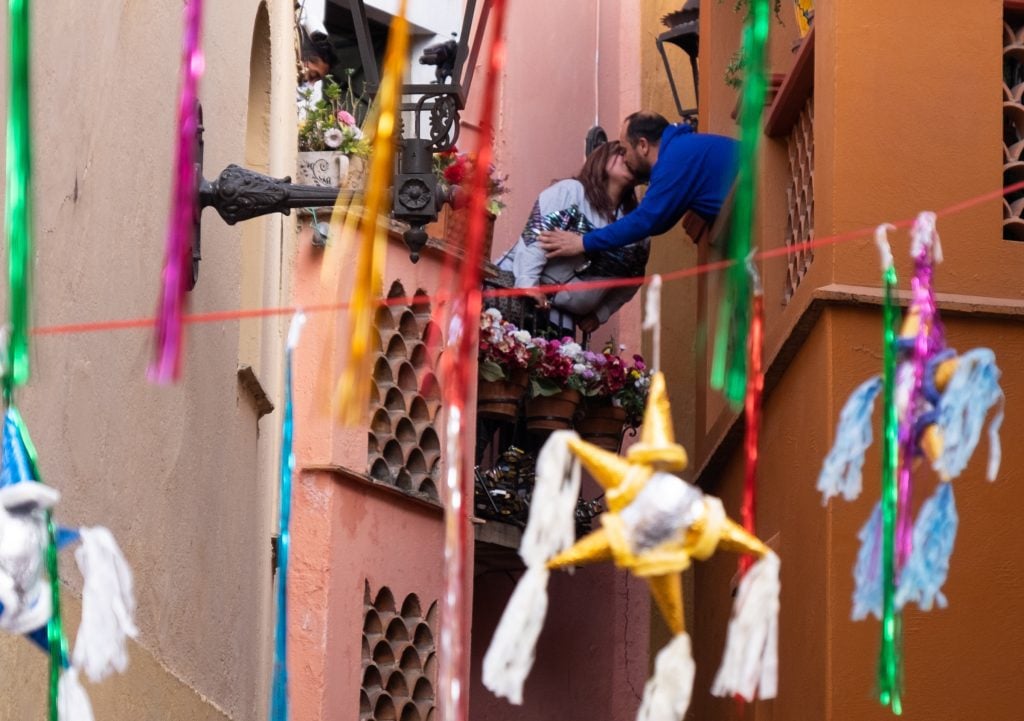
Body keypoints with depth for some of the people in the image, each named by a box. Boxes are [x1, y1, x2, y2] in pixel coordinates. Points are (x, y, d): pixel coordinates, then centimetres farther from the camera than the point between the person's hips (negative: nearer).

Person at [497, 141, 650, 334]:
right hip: (517, 292, -5)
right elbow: (534, 236, -15)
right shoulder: (569, 191, -5)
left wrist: (599, 314, 17)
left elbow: (630, 281, 23)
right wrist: (527, 283, -24)